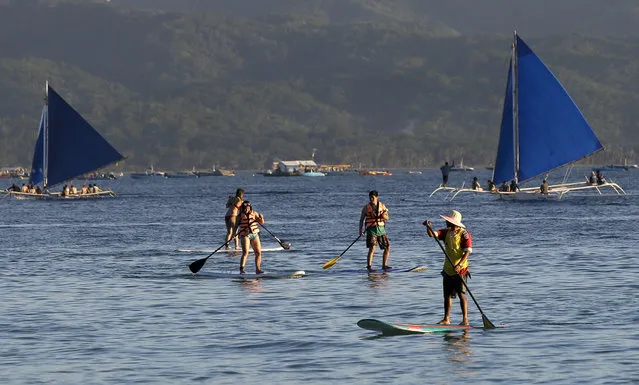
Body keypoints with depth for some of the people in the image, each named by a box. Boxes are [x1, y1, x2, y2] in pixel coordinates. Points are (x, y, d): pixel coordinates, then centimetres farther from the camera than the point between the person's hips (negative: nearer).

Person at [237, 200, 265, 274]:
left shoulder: (254, 213, 5)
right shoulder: (240, 215, 0)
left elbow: (261, 222, 4)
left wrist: (261, 218, -17)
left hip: (254, 234, 4)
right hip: (245, 235, -4)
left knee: (258, 253, 2)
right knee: (245, 253, -17)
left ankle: (257, 269, 11)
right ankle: (241, 269, -22)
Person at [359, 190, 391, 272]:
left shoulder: (382, 206, 7)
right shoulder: (366, 207, -1)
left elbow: (387, 217, 8)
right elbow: (361, 219, 2)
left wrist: (384, 216, -16)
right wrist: (360, 230, -9)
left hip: (381, 229, 4)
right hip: (371, 229, -4)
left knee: (387, 248, 5)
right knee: (372, 248, -18)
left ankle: (384, 265, 18)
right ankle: (369, 266, -14)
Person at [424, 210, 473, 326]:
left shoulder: (464, 234, -12)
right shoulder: (446, 232, 9)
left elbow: (467, 251, -18)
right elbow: (432, 234, 0)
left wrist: (459, 265, -29)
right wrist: (428, 227, -21)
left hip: (460, 270, -7)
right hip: (448, 269, 7)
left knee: (461, 294, -8)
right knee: (447, 295, 10)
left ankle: (465, 319, -6)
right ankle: (446, 319, 16)